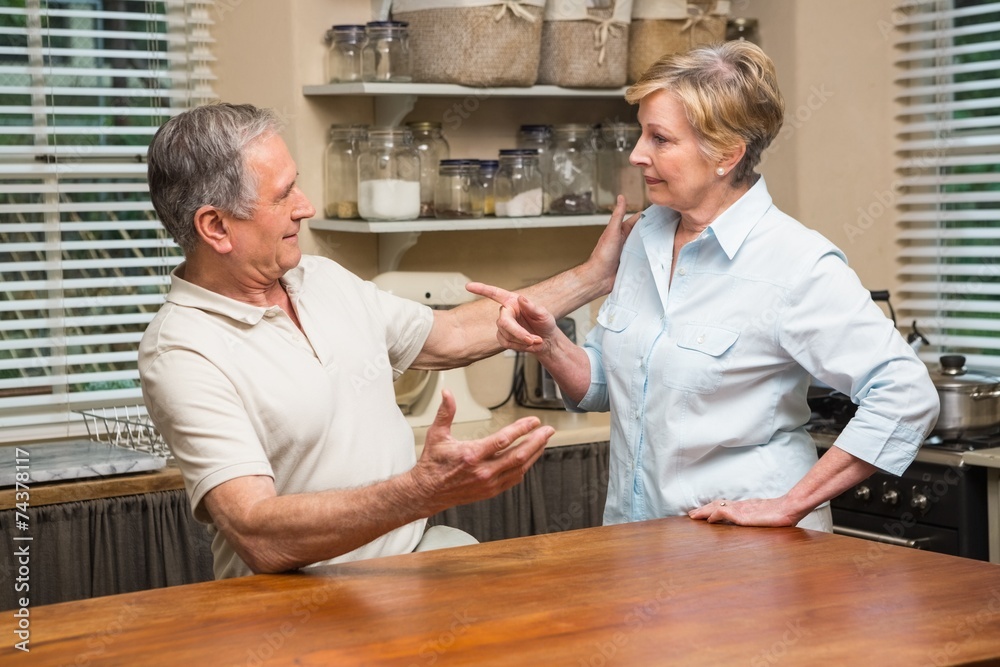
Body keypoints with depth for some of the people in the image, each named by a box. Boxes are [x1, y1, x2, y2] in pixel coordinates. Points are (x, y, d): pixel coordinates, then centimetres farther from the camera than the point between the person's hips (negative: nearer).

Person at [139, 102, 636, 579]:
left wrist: (593, 275, 24)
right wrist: (425, 492, -38)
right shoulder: (181, 354, -16)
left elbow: (449, 337, 24)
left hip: (417, 550, 7)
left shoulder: (323, 278, 9)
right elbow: (259, 539, -27)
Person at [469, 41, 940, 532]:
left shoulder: (798, 265, -12)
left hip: (746, 549, -5)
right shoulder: (647, 237, 10)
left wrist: (790, 505, -14)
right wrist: (548, 346, -2)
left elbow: (907, 397, -16)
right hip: (636, 542, 6)